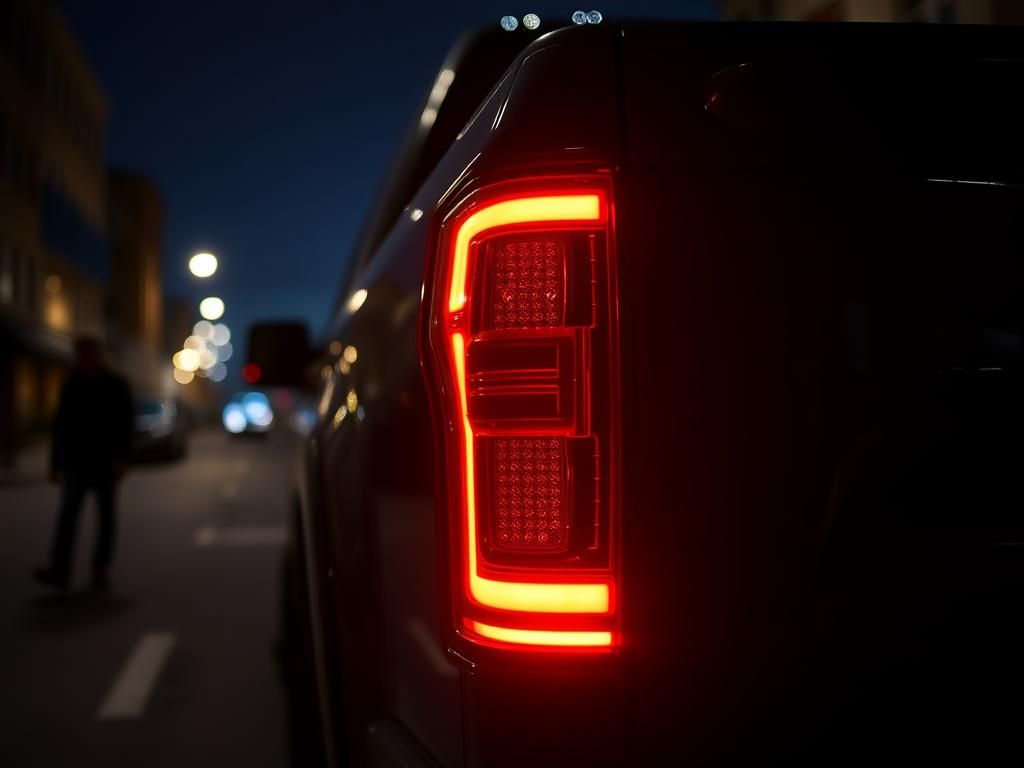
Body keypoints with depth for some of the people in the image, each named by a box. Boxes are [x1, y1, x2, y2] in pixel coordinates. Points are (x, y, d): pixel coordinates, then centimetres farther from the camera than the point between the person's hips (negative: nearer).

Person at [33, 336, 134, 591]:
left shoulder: (116, 386, -1)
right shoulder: (71, 386, 7)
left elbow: (125, 425, -6)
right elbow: (60, 427, 11)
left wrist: (122, 459, -16)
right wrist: (55, 462, 9)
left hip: (106, 463, -1)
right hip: (76, 463, 2)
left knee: (106, 517, 4)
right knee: (68, 515, -12)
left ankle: (100, 569, 14)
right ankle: (59, 572, -22)